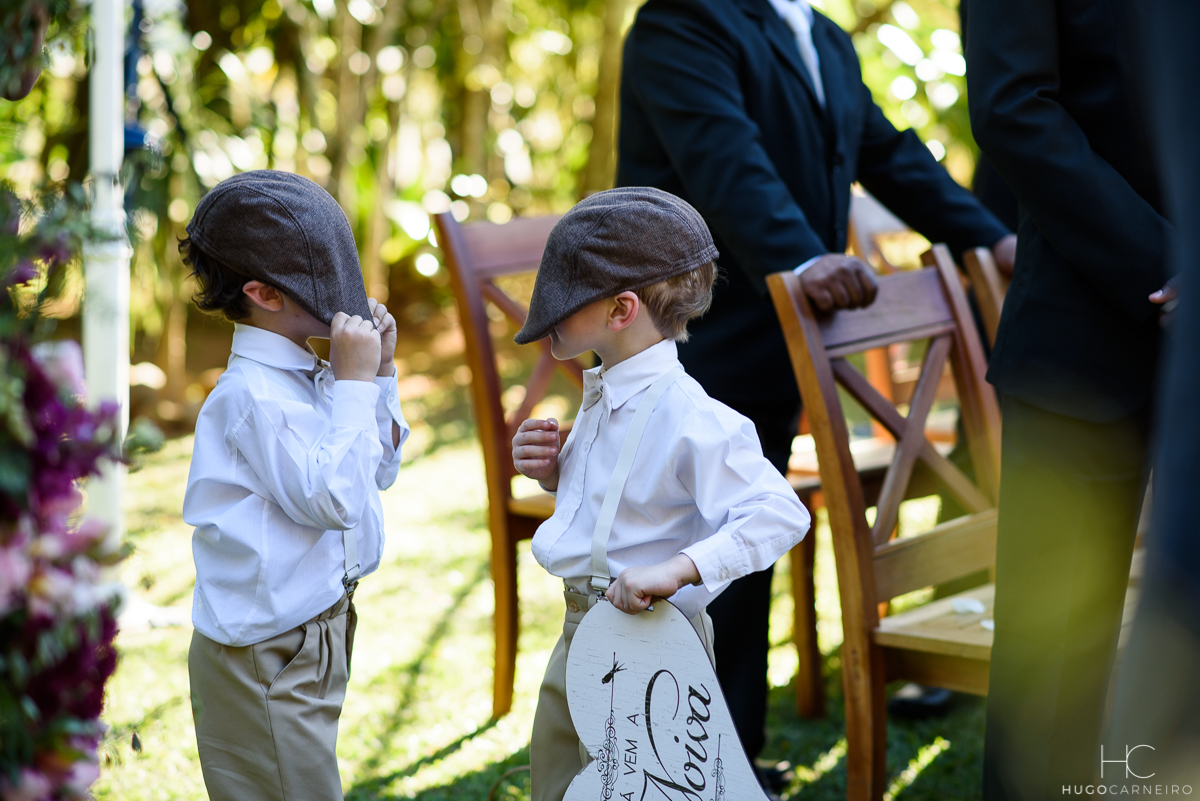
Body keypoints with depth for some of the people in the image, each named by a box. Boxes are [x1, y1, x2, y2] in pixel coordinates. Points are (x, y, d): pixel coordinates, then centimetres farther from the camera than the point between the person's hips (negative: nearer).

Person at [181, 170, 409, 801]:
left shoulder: (308, 378, 6)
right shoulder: (252, 395, -21)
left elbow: (380, 470, 17)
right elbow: (332, 497, -27)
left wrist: (379, 373, 5)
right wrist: (353, 383, -22)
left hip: (316, 642, 9)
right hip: (267, 660, -9)